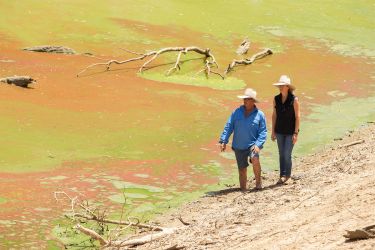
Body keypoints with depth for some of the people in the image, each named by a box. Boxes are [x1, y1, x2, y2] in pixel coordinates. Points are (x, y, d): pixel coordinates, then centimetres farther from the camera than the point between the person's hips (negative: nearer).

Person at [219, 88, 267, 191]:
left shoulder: (259, 115, 0)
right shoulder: (237, 112, 5)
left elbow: (263, 132, -2)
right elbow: (228, 127, 4)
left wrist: (258, 144, -15)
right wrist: (223, 141, -5)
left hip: (252, 144, -3)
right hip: (239, 147, 3)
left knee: (255, 159, -29)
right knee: (242, 168, 7)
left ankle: (258, 182, -12)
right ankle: (243, 189, 21)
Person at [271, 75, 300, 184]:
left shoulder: (294, 99, -12)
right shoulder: (276, 99, 1)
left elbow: (297, 117, -10)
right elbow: (274, 115, 8)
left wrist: (296, 133, -13)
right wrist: (273, 131, 7)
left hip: (290, 131, -4)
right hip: (279, 131, 4)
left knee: (287, 154, -7)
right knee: (281, 154, 9)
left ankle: (287, 175, 9)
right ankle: (282, 176, 17)